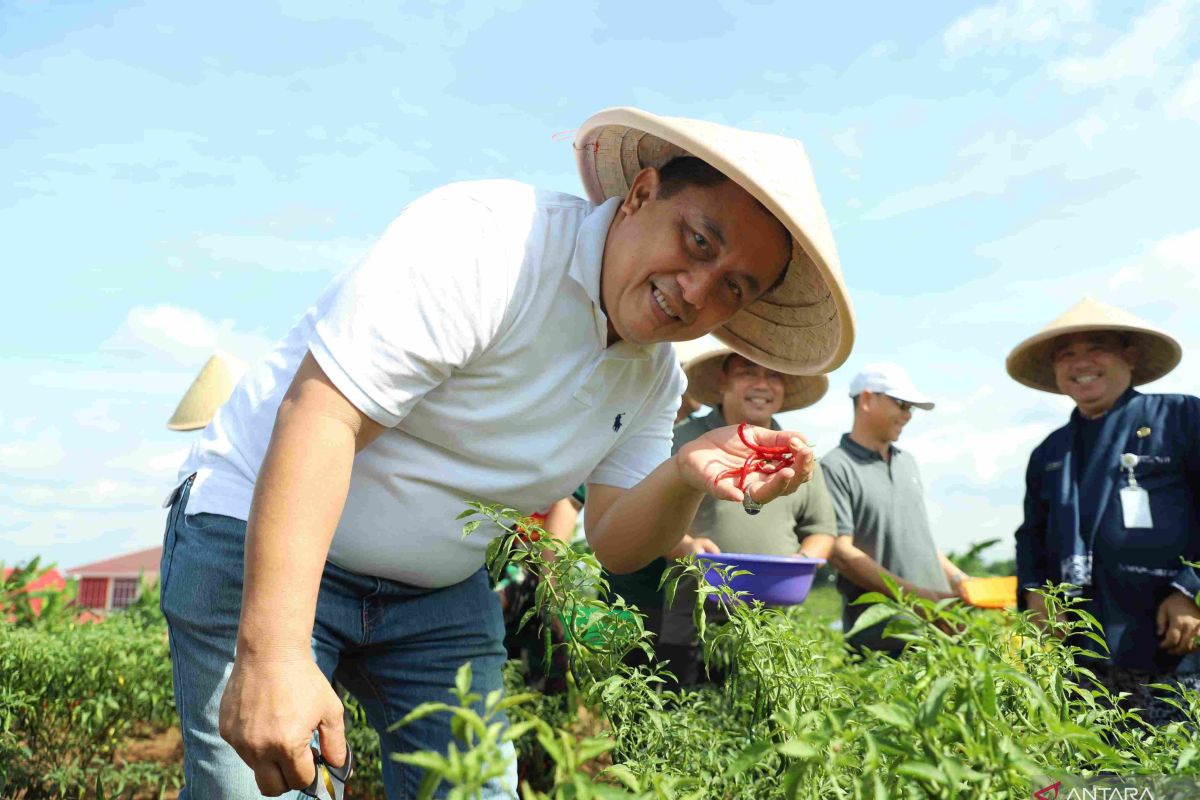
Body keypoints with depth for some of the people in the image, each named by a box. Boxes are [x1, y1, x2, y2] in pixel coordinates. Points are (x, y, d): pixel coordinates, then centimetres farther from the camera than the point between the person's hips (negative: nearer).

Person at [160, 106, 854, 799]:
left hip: (441, 599, 6)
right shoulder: (488, 237, -24)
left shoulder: (654, 375, 0)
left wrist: (686, 478, -23)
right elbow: (319, 416, -30)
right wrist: (272, 654, -35)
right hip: (261, 535, -5)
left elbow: (613, 544, 0)